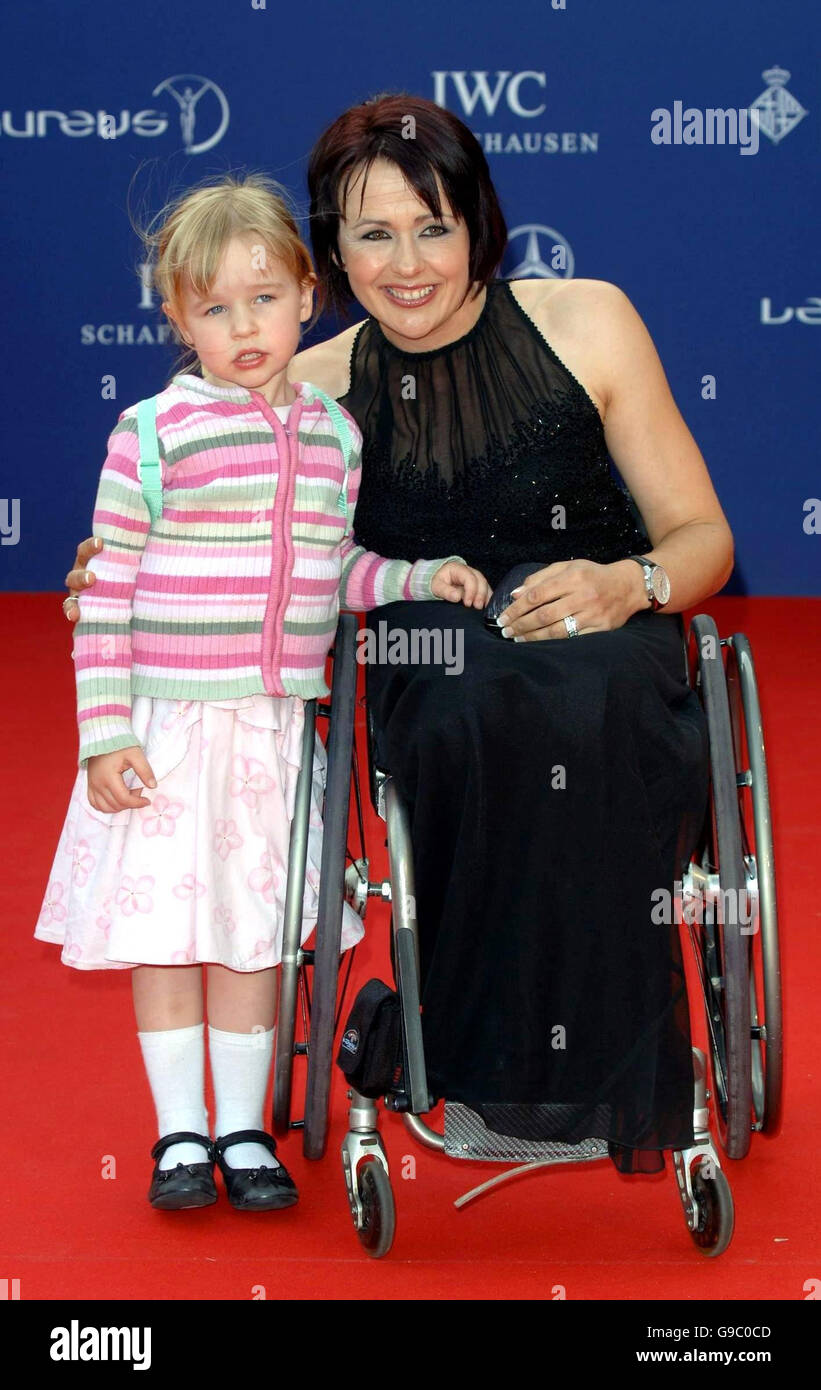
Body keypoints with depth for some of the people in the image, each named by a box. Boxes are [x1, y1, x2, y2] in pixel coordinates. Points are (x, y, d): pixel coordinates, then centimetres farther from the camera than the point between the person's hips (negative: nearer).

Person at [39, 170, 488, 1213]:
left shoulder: (333, 432, 6)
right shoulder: (153, 433, -8)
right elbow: (107, 593, -7)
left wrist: (423, 576, 0)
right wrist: (106, 734, -11)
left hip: (279, 727, 4)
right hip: (169, 727, -3)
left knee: (255, 933, 10)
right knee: (166, 931, 3)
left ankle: (242, 1129, 22)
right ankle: (180, 1132, 17)